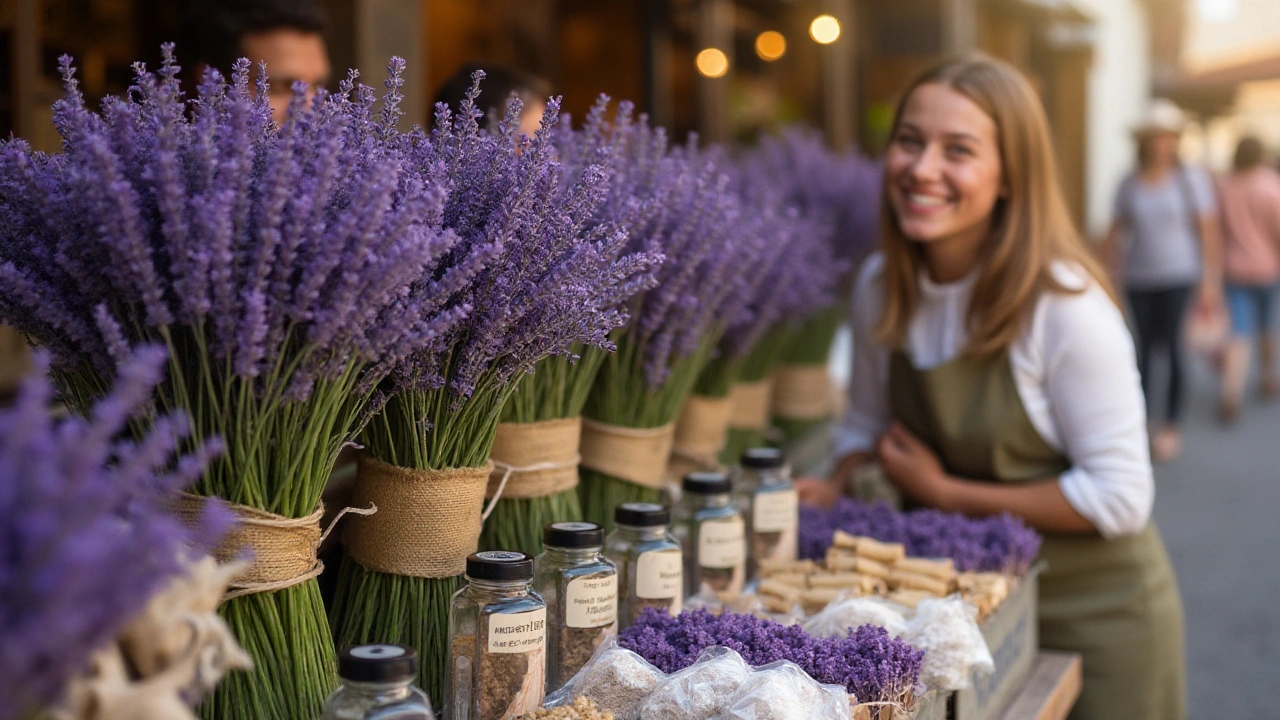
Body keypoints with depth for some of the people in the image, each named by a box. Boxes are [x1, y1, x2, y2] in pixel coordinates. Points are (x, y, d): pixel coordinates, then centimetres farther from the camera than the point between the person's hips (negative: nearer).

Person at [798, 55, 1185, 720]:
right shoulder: (879, 286, -5)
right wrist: (831, 490, -9)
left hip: (1094, 612, -5)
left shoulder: (1065, 305, -23)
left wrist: (947, 492, -18)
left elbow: (1118, 498, -22)